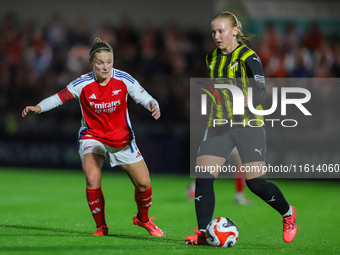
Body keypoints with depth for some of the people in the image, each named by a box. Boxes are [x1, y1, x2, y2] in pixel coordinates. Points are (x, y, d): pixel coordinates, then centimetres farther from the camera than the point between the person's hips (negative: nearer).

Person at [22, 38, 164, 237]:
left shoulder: (124, 80, -14)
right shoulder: (82, 84, -17)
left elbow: (145, 98, -8)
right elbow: (58, 98, -9)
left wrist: (153, 106, -30)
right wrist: (38, 107, -25)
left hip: (122, 139, 2)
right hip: (92, 137, -2)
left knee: (144, 184, 0)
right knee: (92, 178, -26)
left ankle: (143, 219, 32)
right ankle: (101, 227, -5)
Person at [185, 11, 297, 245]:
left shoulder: (248, 57, -10)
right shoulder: (212, 58, 11)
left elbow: (261, 92, -20)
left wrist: (245, 103, -35)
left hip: (248, 124, -5)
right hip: (219, 125, 6)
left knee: (255, 183, -8)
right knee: (203, 176, -11)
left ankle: (288, 214, 20)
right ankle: (203, 233, -7)